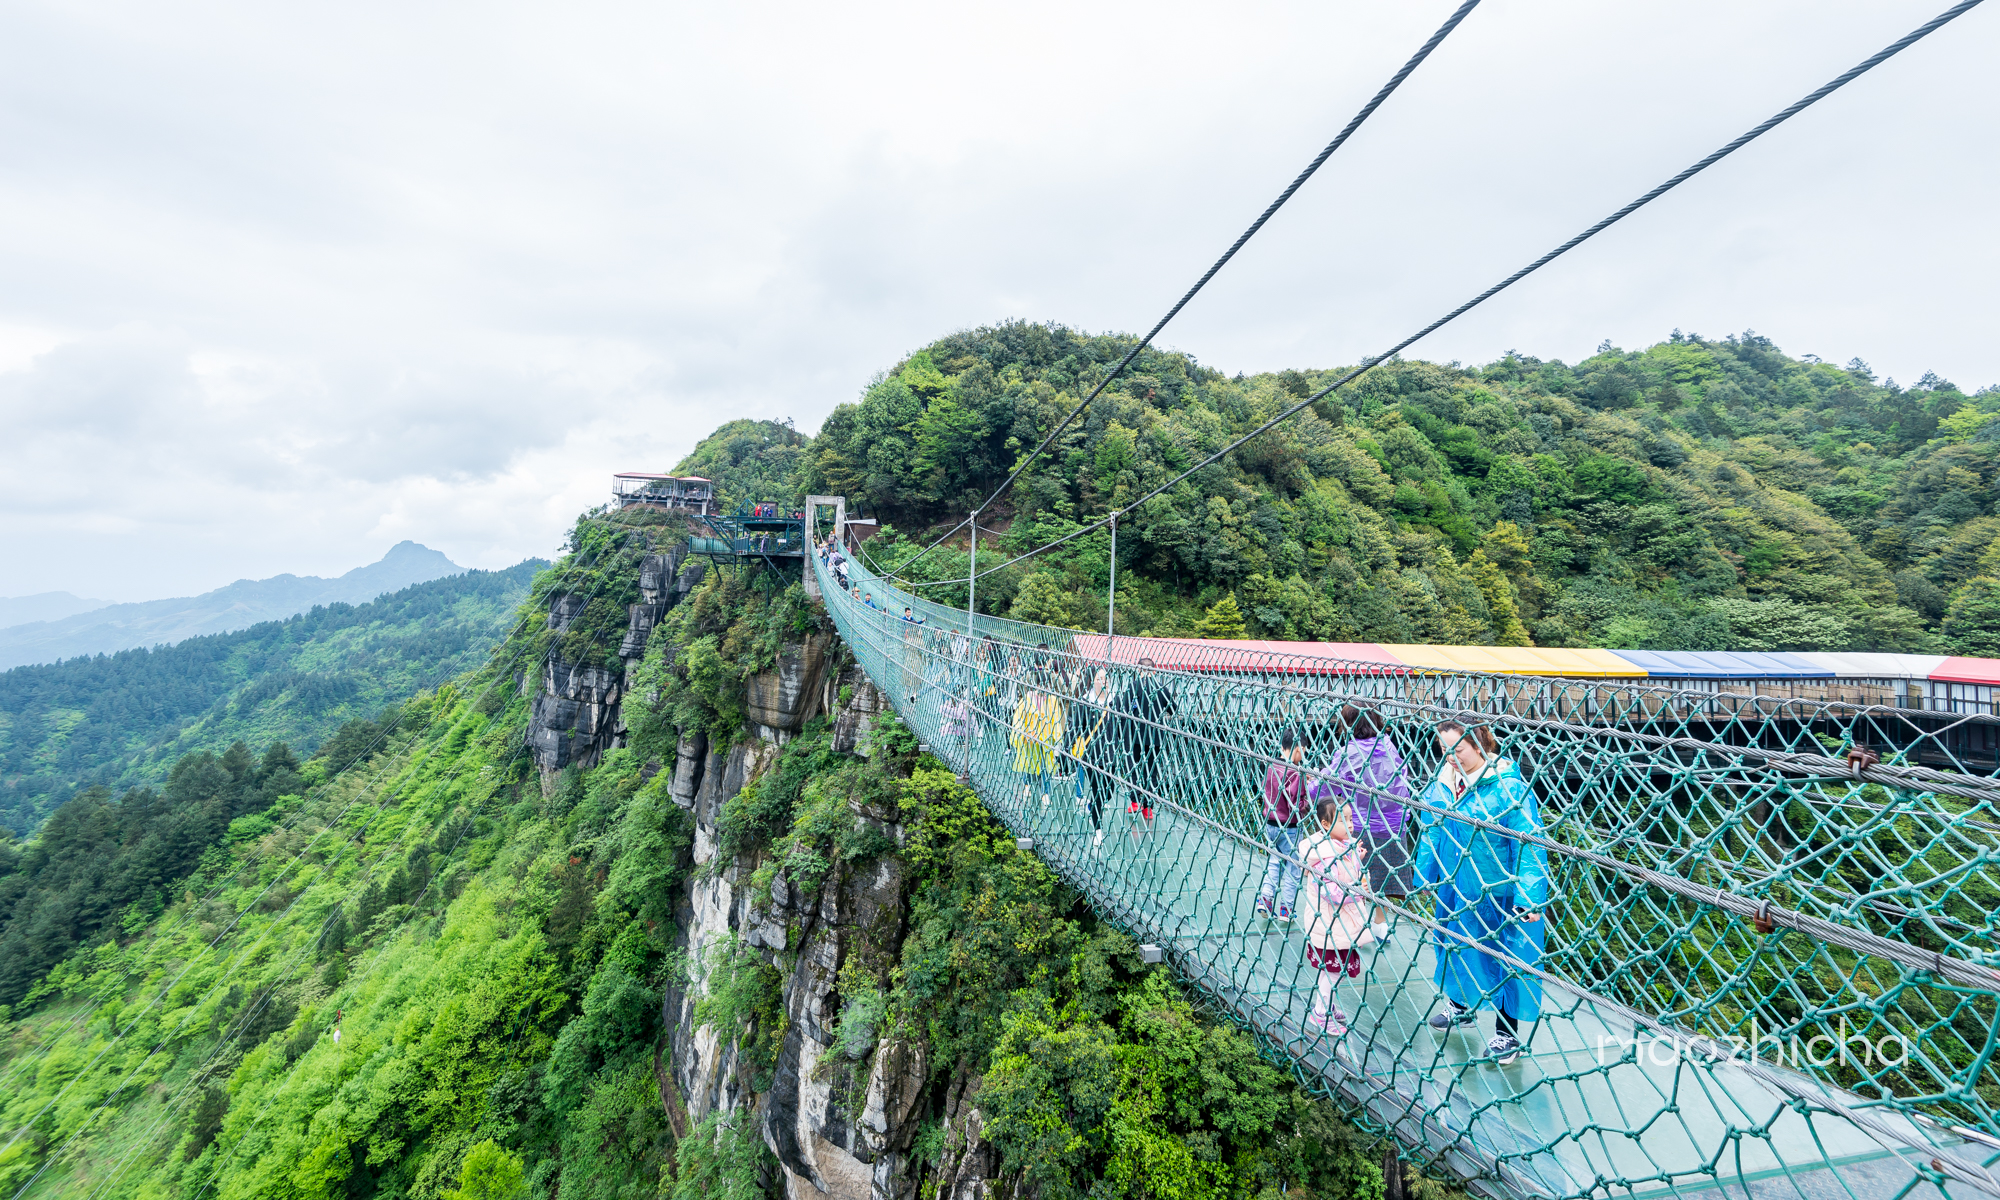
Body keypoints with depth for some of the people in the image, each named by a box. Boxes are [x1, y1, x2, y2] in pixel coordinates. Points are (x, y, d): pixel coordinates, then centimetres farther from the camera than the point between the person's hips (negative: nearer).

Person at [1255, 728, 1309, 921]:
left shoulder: (1270, 768, 1)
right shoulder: (1295, 774, -21)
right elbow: (1297, 806, -24)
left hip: (1270, 824, 6)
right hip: (1289, 828, -6)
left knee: (1275, 862, 22)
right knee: (1292, 868, 9)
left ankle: (1264, 898, 11)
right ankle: (1286, 910, 17)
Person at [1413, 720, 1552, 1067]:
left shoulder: (1507, 785, -22)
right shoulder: (1443, 782, -3)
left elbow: (1528, 844, -21)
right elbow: (1432, 832, 9)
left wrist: (1528, 896, -23)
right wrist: (1425, 875, 14)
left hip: (1499, 891, -6)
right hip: (1456, 886, 6)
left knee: (1505, 957, 9)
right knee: (1455, 943, 21)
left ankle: (1507, 1032, 28)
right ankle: (1460, 1006, 45)